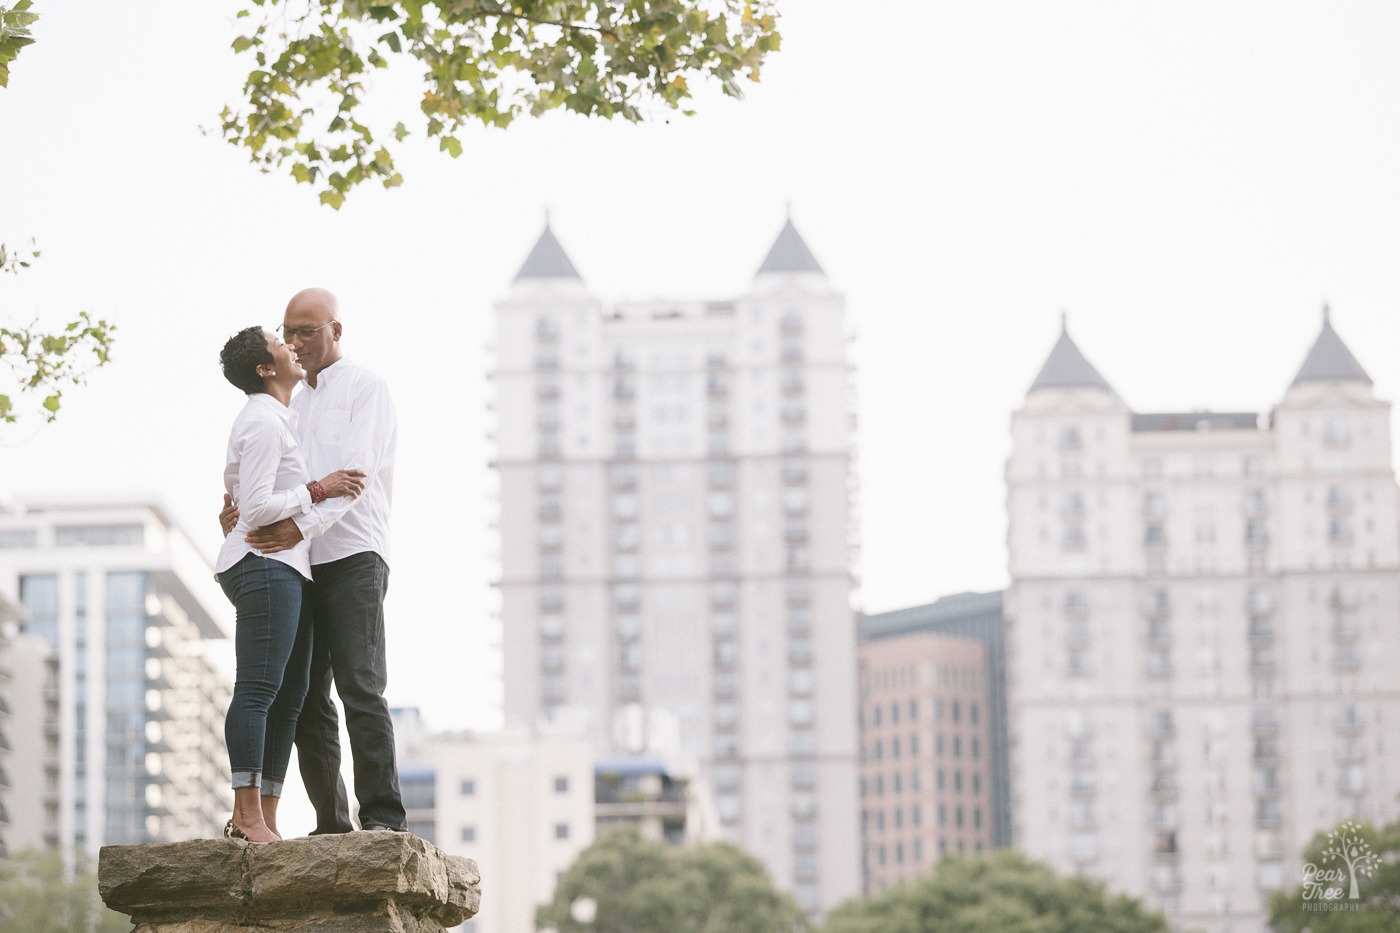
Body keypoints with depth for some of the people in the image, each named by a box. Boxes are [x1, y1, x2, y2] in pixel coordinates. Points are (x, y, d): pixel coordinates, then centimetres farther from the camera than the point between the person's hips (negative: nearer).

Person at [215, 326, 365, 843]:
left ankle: (263, 816, 1)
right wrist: (318, 490, -15)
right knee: (258, 689, -16)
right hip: (265, 564, -11)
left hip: (284, 571, 11)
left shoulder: (271, 418, 25)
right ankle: (248, 814, -22)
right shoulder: (264, 422, -8)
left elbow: (232, 481, 37)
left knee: (289, 694, 4)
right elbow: (256, 508, -16)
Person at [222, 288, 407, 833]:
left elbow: (355, 471, -13)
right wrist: (239, 506, -9)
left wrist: (304, 526, -27)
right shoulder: (292, 404, 23)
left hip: (353, 557, -7)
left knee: (360, 687, -15)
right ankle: (332, 824, 5)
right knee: (306, 698, 2)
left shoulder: (366, 389, 2)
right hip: (301, 565, 7)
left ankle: (384, 815, -18)